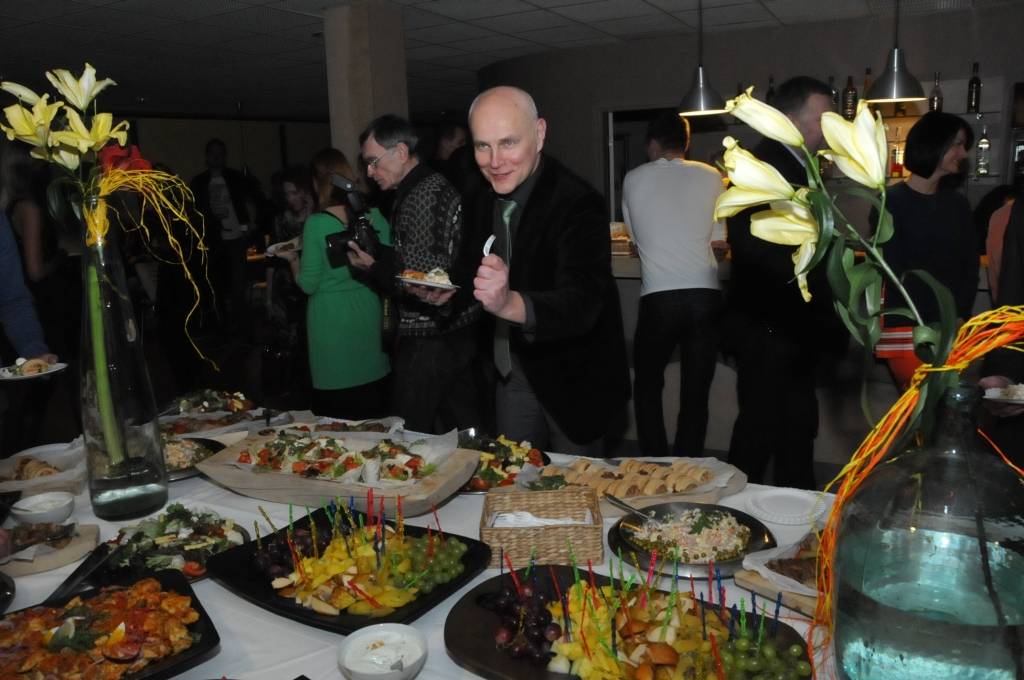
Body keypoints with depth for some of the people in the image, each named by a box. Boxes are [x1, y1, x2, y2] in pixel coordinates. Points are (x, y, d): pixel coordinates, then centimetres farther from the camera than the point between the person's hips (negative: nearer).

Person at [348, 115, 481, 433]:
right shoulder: (436, 185, 14)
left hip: (429, 340, -10)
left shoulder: (421, 197, -17)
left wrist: (374, 266, -10)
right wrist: (377, 253, 10)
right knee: (463, 427, 16)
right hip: (459, 332, 10)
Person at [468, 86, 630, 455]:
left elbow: (581, 305, -38)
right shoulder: (485, 201, -1)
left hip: (572, 379, -6)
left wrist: (509, 303, -55)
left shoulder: (578, 205, -24)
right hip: (513, 372, 6)